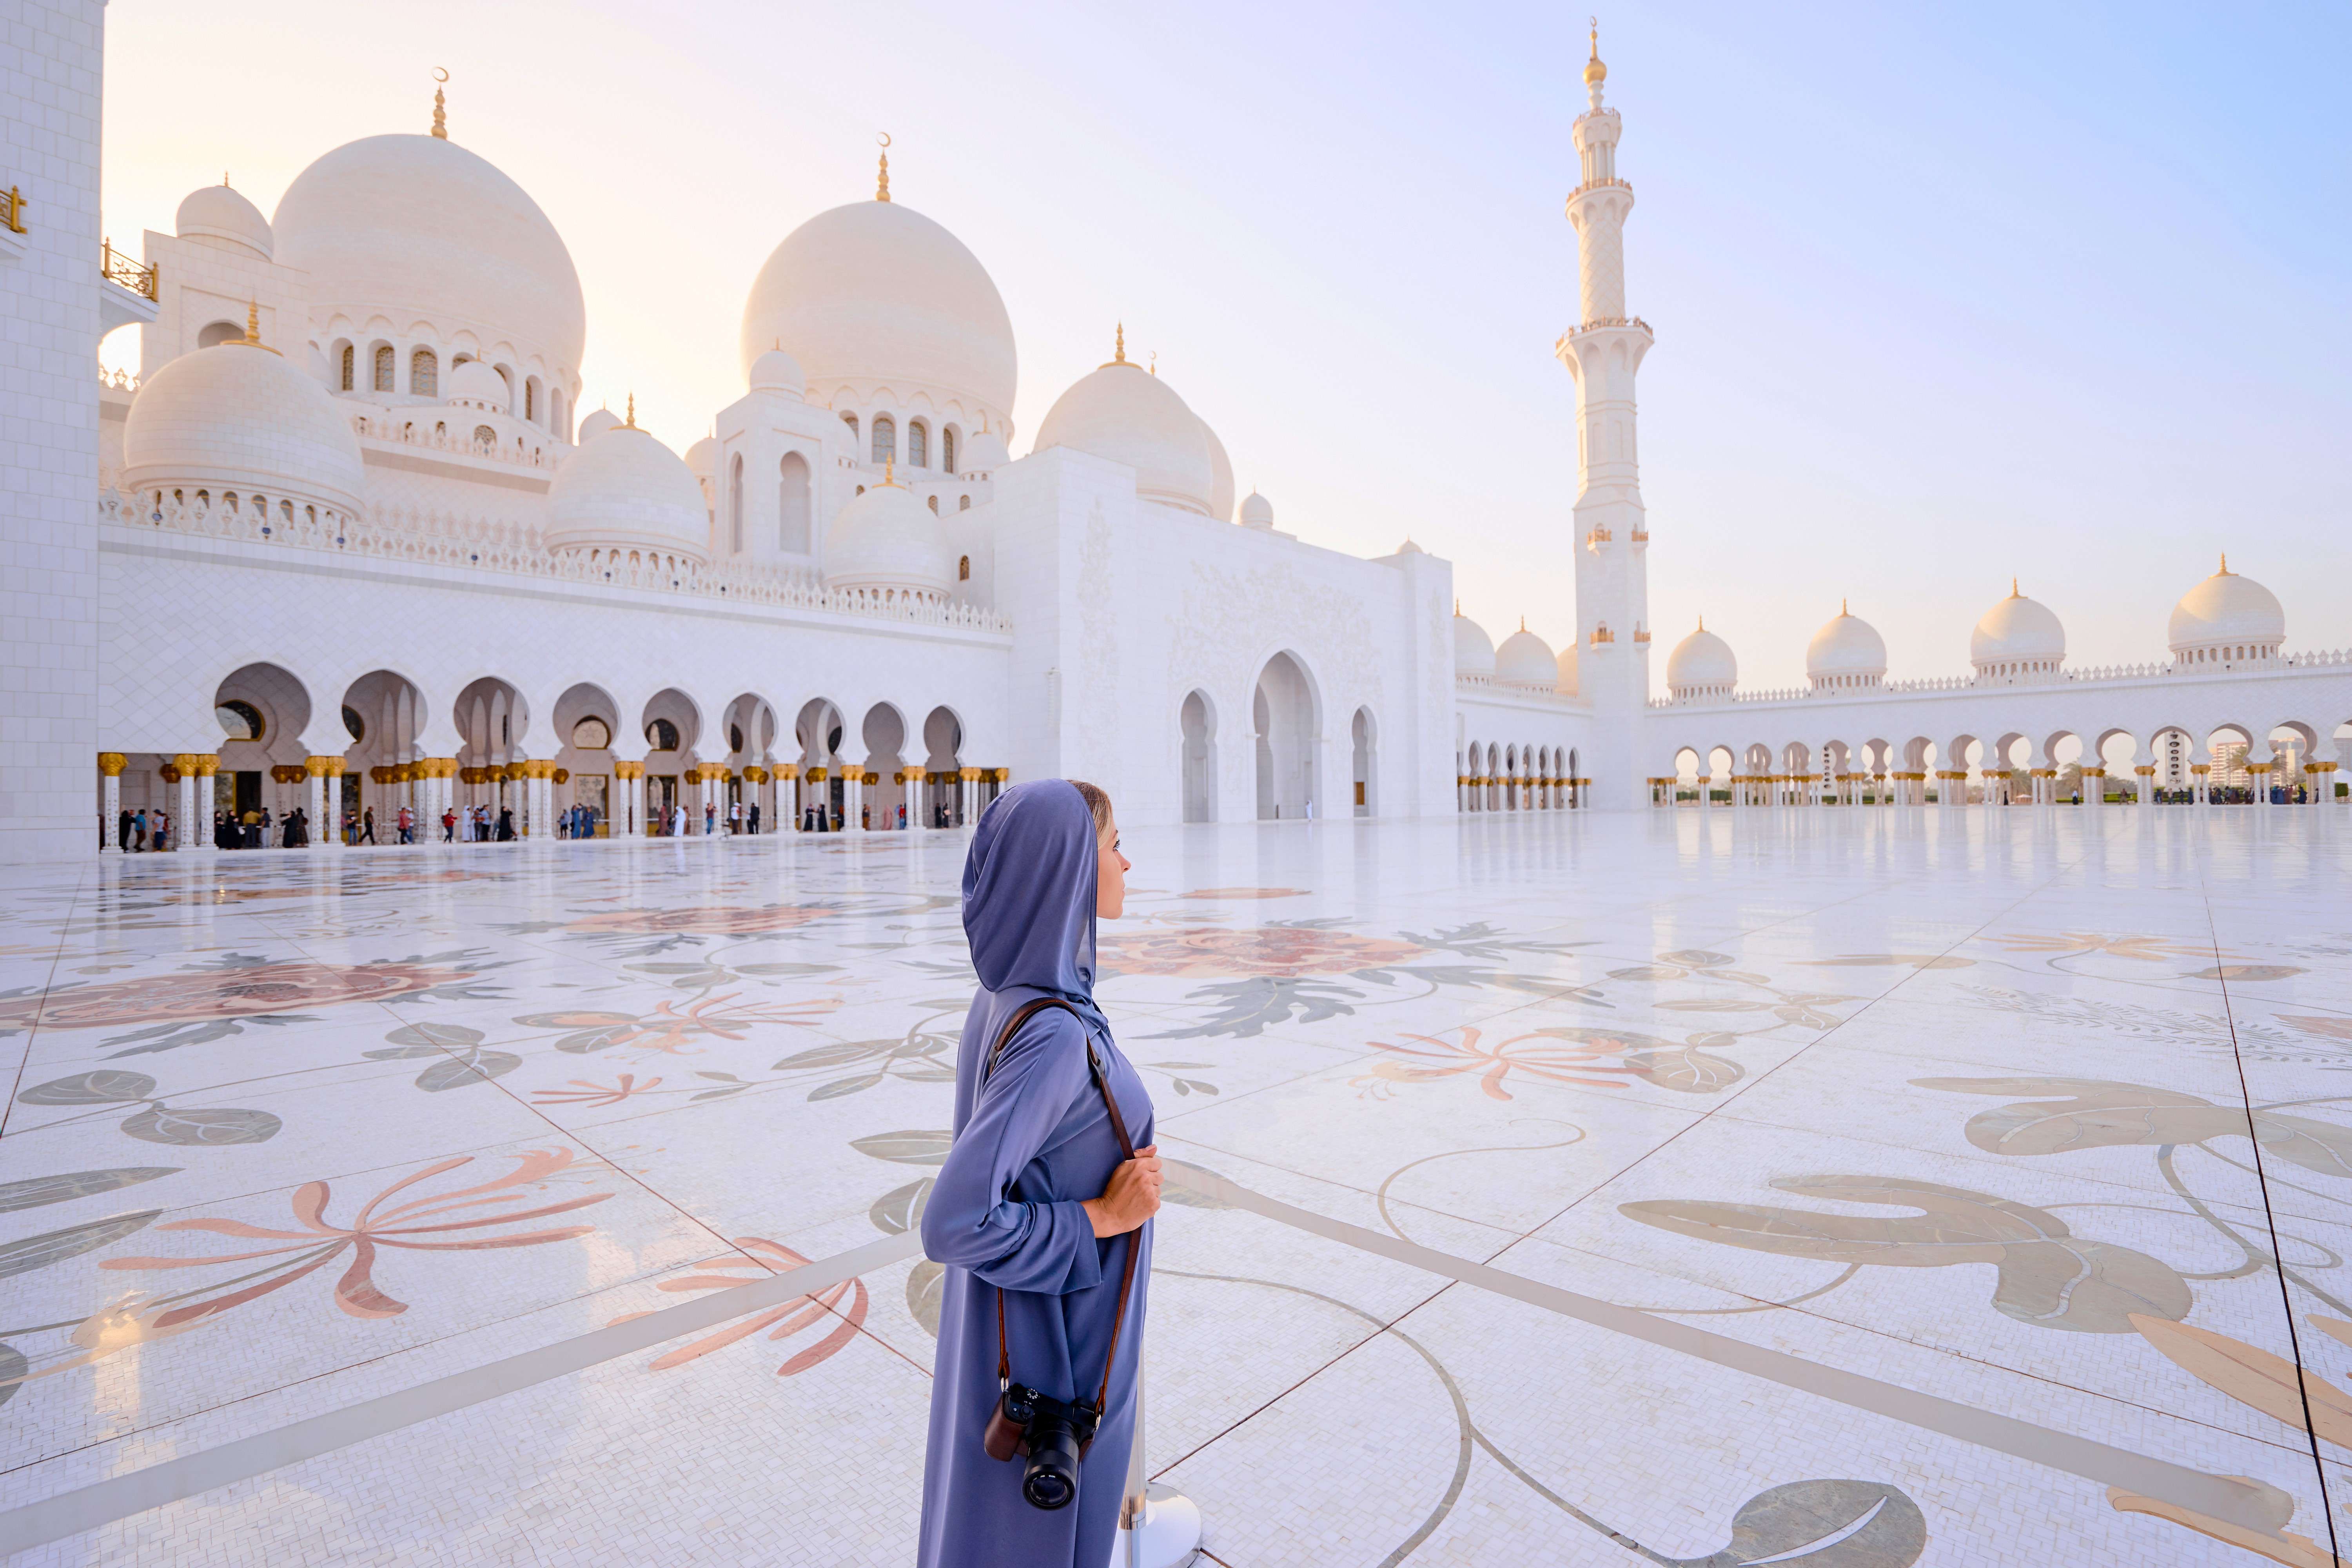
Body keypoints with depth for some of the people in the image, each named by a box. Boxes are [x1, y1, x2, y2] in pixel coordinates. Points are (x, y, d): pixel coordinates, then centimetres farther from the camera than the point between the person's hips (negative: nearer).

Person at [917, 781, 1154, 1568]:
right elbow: (950, 1224, -33)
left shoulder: (1006, 995, -5)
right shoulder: (1053, 1036, -34)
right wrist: (1101, 1217, -22)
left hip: (1023, 1308, 8)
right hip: (1058, 1334, -8)